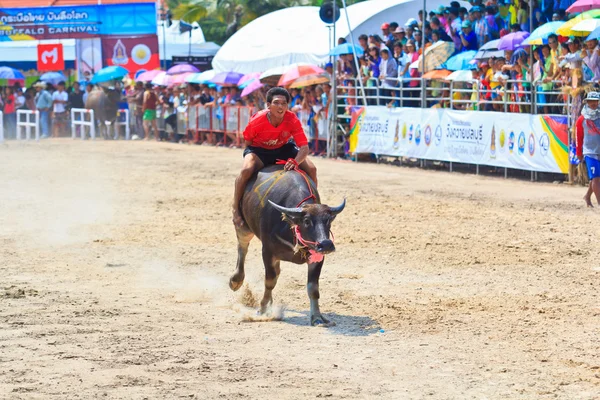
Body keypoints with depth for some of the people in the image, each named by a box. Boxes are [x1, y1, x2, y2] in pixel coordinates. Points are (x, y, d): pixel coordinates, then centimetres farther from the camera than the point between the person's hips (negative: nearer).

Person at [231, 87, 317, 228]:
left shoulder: (292, 120, -24)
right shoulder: (257, 120, -28)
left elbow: (304, 147, -26)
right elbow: (247, 141, -7)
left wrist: (295, 161, -43)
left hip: (283, 149, 3)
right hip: (259, 150, -3)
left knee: (311, 169, -14)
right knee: (247, 170, -35)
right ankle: (236, 209, -17)